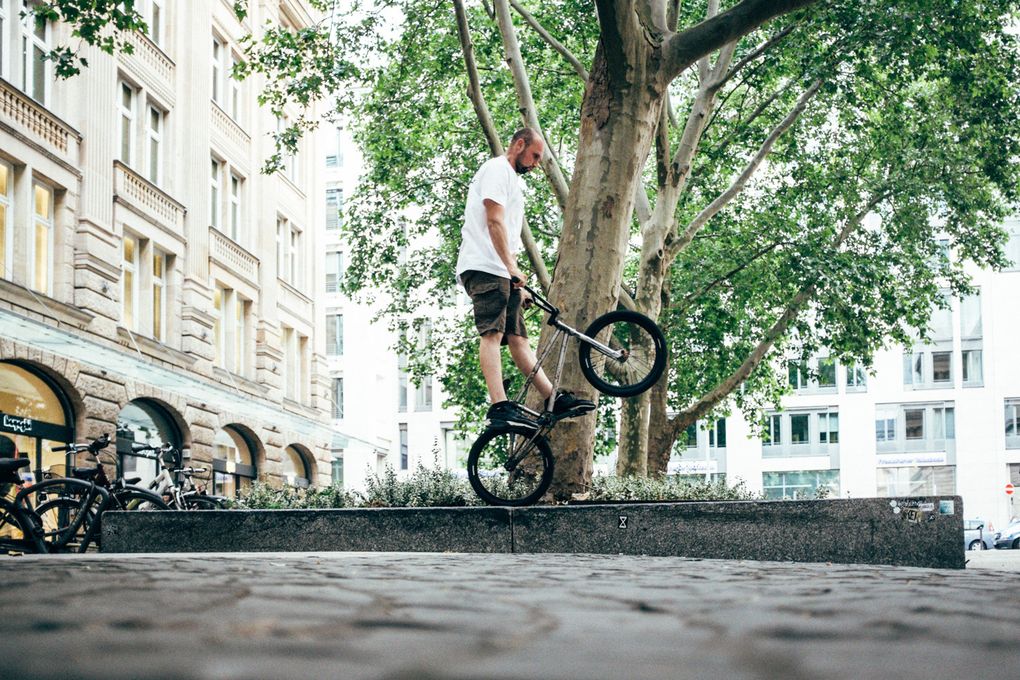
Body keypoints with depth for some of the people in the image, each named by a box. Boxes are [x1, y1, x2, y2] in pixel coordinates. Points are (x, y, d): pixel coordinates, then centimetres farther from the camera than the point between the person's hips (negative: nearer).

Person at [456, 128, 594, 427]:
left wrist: (519, 286, 26)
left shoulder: (513, 180, 30)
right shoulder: (497, 169, -2)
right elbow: (494, 221, -15)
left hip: (501, 273, 11)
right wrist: (512, 268, -21)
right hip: (484, 267, -11)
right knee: (492, 333, -21)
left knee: (518, 338, 6)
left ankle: (555, 400, 4)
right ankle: (500, 405, -32)